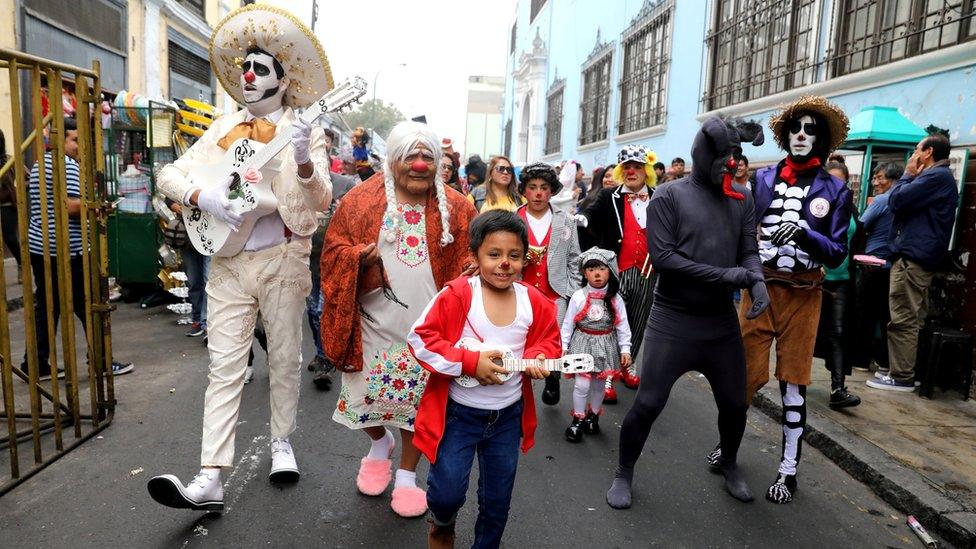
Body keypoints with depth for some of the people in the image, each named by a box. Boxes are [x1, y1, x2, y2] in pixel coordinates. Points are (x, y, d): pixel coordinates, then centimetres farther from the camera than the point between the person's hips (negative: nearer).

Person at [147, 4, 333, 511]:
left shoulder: (304, 131, 0)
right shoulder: (224, 129, 10)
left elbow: (321, 199, -11)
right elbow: (170, 174, 8)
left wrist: (304, 162, -31)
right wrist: (200, 195, -13)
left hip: (281, 260, -2)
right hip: (228, 261, 3)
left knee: (285, 359, 10)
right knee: (224, 368, 0)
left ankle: (281, 440, 32)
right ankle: (210, 481, 1)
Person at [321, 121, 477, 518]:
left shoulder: (456, 209, 0)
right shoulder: (361, 200, -1)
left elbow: (469, 262, 3)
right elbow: (334, 248, 1)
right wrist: (361, 256, -20)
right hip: (373, 324, 1)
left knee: (418, 403, 9)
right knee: (364, 398, 7)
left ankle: (407, 477, 32)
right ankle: (380, 443, 43)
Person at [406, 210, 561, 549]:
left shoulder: (535, 302, -6)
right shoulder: (457, 295, -18)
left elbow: (550, 341, 9)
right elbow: (420, 338, -18)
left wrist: (538, 359, -14)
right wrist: (470, 362, -25)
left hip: (509, 416, 4)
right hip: (458, 413, -3)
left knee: (497, 502, 17)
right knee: (448, 492, -1)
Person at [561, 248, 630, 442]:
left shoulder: (616, 300, -6)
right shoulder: (578, 297, -11)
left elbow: (622, 326, -1)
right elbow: (568, 323, -5)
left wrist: (625, 349, -3)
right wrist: (564, 347, -4)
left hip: (606, 346, 2)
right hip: (583, 343, -2)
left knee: (599, 384, 15)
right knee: (582, 384, -4)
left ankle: (593, 415, 35)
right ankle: (578, 419, 15)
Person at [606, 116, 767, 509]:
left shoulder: (742, 201, 8)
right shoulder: (669, 196, -7)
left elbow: (749, 252, 4)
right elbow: (661, 256, -15)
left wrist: (757, 280, -20)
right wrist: (726, 275, -20)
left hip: (722, 322, 5)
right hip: (673, 322, -4)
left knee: (735, 402, 14)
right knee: (648, 403, -2)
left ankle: (729, 464, 43)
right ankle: (623, 474, 21)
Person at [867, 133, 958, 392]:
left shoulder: (936, 176, -11)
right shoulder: (939, 176, 23)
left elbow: (896, 201, -15)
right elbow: (910, 203, 24)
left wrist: (908, 175, -2)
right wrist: (912, 176, 14)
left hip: (912, 257, -11)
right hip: (919, 257, 11)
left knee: (903, 321, -9)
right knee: (911, 319, 13)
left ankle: (901, 378, -5)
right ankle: (903, 370, 20)